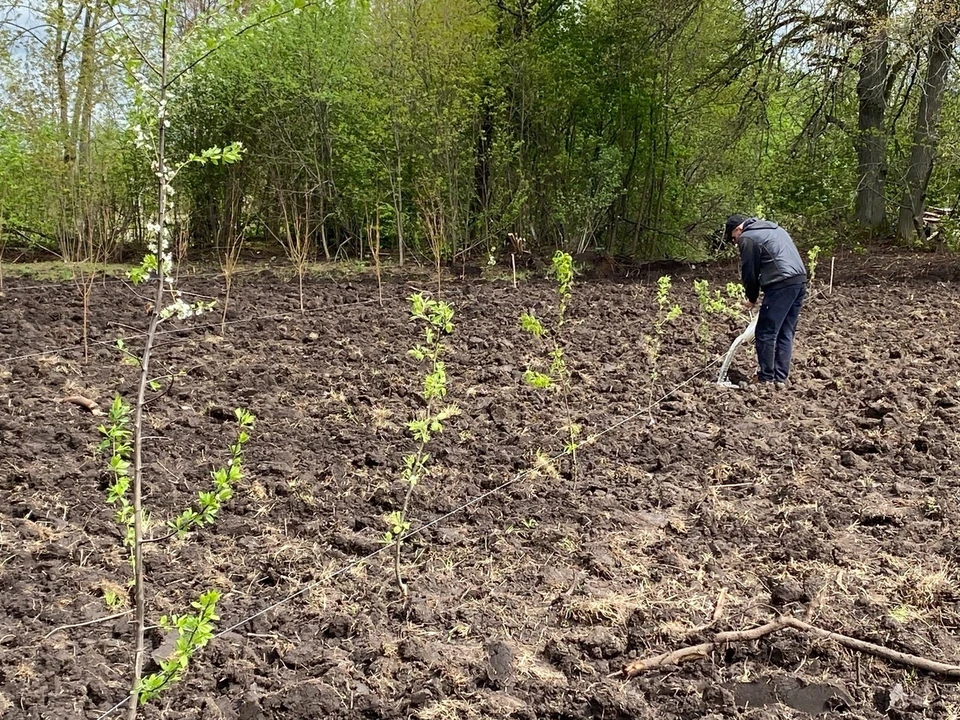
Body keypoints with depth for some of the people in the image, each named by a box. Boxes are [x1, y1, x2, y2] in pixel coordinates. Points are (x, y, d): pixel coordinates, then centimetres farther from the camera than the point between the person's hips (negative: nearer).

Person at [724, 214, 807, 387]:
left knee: (766, 333, 0)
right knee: (786, 333, 13)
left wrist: (752, 298, 14)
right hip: (800, 280, 9)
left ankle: (766, 379, 4)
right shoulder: (773, 228, 27)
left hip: (781, 284, -9)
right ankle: (781, 378, 15)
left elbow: (749, 271, -1)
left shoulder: (747, 237, -1)